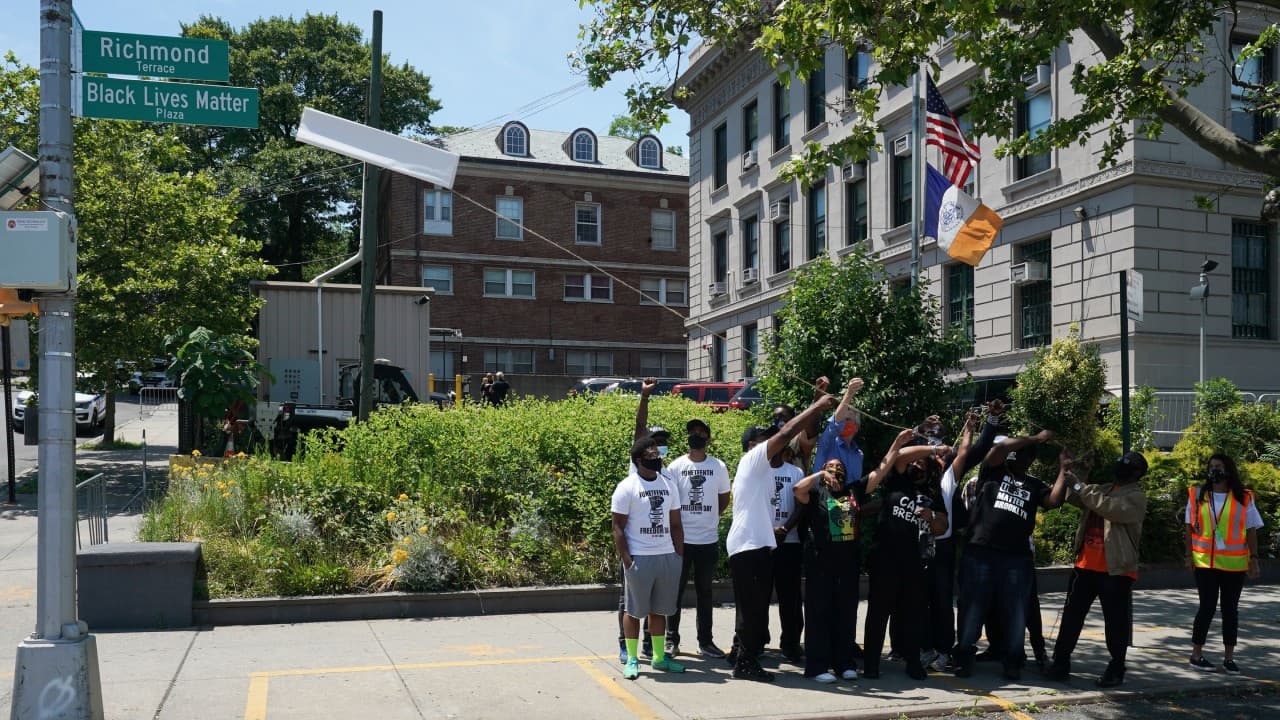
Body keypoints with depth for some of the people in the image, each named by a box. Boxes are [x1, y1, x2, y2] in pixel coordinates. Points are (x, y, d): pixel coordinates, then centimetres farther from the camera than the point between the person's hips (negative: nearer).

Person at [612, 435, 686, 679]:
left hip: (668, 556, 5)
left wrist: (680, 555, 8)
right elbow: (618, 527, -7)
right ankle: (632, 659, 13)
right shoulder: (627, 487, -6)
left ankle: (659, 657, 21)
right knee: (635, 610, 4)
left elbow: (675, 524, 15)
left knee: (659, 610, 12)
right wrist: (626, 560, -14)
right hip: (639, 558, -5)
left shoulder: (669, 485, 10)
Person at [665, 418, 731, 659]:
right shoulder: (676, 466, -2)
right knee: (676, 590, 5)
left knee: (704, 591, 11)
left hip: (709, 540, 2)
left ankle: (705, 641, 19)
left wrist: (708, 518, 5)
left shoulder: (718, 467, 2)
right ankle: (671, 640, 15)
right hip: (681, 539, -1)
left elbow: (724, 499, 13)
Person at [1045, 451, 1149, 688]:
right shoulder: (1104, 489, 17)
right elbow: (1075, 498, 9)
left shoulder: (1136, 497, -7)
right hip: (1086, 565, 6)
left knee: (1116, 620, 4)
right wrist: (1068, 475, -6)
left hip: (1115, 570, -6)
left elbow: (1109, 507, -23)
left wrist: (1079, 485, -22)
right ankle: (1061, 662, 12)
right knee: (1072, 614, 7)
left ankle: (1116, 669, 17)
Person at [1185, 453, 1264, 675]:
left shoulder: (1244, 498, 1)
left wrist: (1254, 558, -1)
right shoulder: (1197, 495, 3)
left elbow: (1251, 531, 3)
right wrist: (1189, 555, 1)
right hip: (1204, 562, 0)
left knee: (1230, 609, 7)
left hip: (1234, 564, 0)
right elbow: (1191, 527, 6)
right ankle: (1196, 655, 10)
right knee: (1207, 607, 1)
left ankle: (1229, 658, 15)